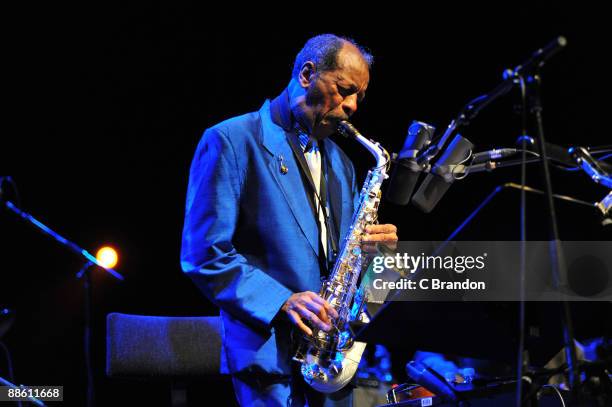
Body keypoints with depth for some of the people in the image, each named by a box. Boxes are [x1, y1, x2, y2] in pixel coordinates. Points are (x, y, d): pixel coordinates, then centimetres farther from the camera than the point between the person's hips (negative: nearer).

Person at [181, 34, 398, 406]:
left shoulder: (340, 164, 19)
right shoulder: (232, 141, -4)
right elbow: (203, 254, -11)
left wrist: (376, 246, -2)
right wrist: (283, 302, -20)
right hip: (272, 353, -6)